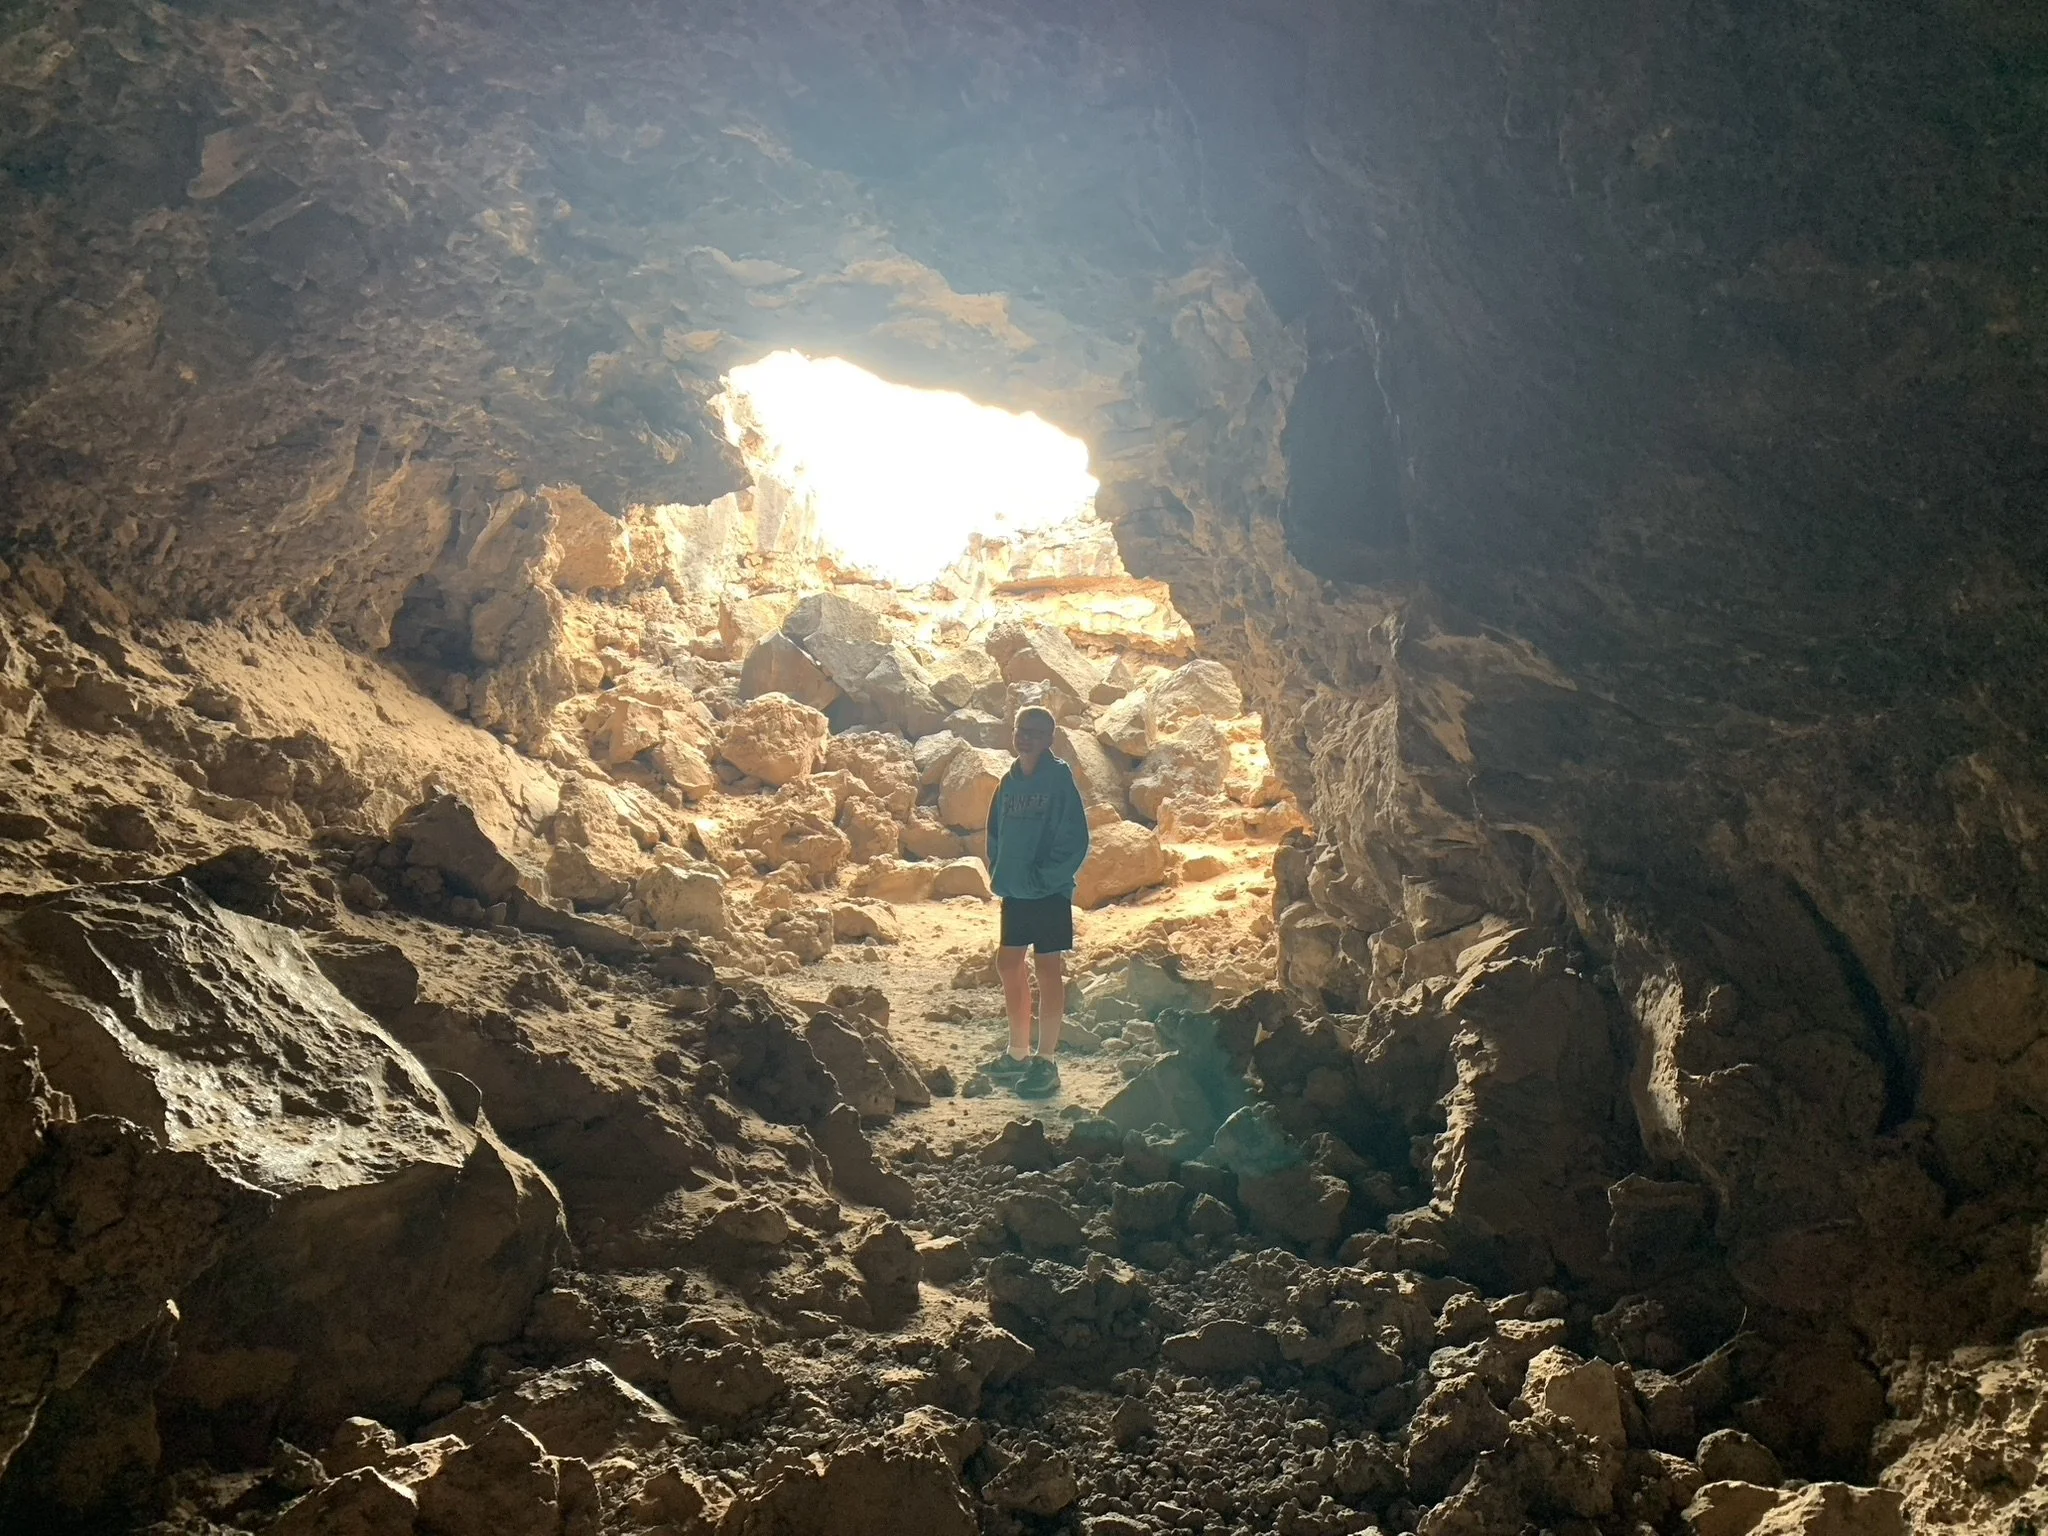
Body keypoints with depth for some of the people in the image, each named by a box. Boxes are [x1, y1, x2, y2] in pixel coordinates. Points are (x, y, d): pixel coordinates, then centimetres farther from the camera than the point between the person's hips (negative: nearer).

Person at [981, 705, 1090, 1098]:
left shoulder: (1059, 779, -11)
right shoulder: (1010, 781, 9)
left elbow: (1075, 840, -14)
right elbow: (996, 833, 19)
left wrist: (1045, 876, -14)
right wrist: (998, 873, 8)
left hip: (1049, 892, -7)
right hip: (1014, 891, 7)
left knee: (1047, 969, -1)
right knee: (1009, 965, 12)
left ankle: (1045, 1062, 5)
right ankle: (1018, 1053, 26)